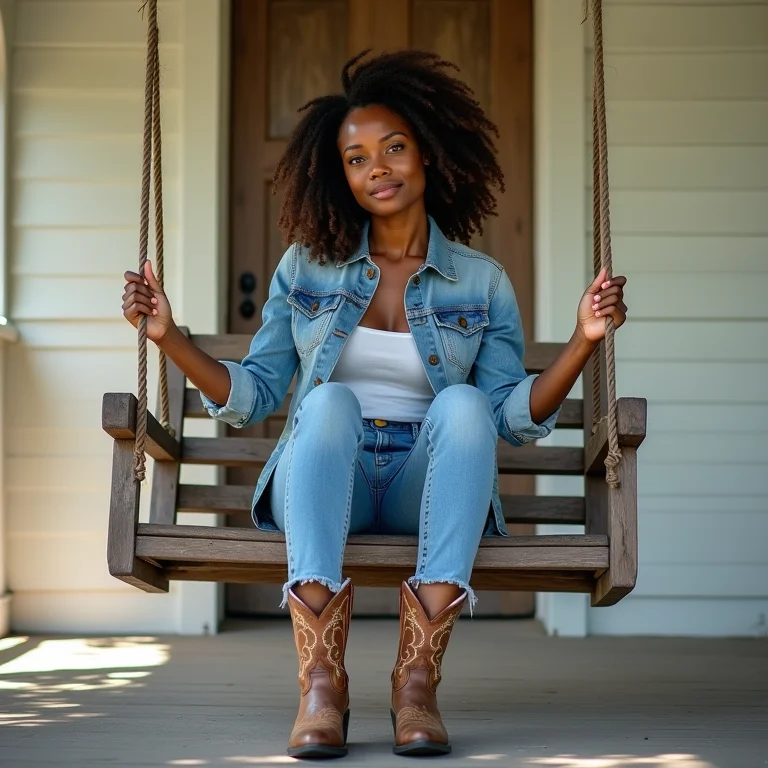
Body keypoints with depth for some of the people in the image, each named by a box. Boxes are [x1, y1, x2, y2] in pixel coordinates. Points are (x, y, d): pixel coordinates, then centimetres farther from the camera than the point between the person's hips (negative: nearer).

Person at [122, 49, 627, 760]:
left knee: (461, 403, -31)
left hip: (427, 488, 0)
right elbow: (253, 395, 9)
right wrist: (169, 337, -3)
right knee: (331, 402, -33)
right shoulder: (307, 267, 11)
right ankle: (321, 680, -43)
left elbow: (514, 417, 2)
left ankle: (418, 676, -39)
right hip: (321, 485, 0)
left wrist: (584, 340, -11)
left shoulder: (482, 282, 9)